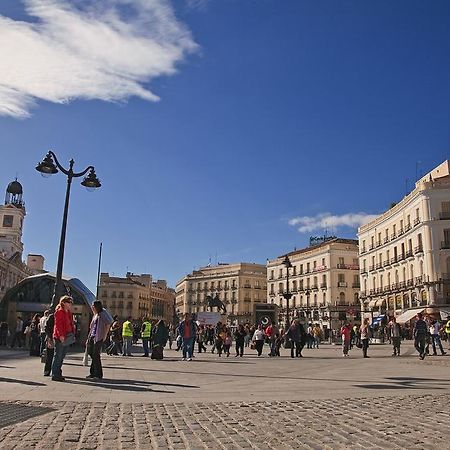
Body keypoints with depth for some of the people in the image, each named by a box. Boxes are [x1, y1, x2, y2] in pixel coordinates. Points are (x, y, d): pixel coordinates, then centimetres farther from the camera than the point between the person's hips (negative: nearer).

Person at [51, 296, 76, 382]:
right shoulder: (59, 312, -10)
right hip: (60, 337, -9)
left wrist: (73, 334, 11)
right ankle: (54, 375, 1)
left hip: (67, 337, 9)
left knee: (62, 356, 13)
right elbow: (58, 324, -17)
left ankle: (58, 374, 21)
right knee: (58, 356, -4)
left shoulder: (69, 313, 17)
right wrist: (61, 335, -22)